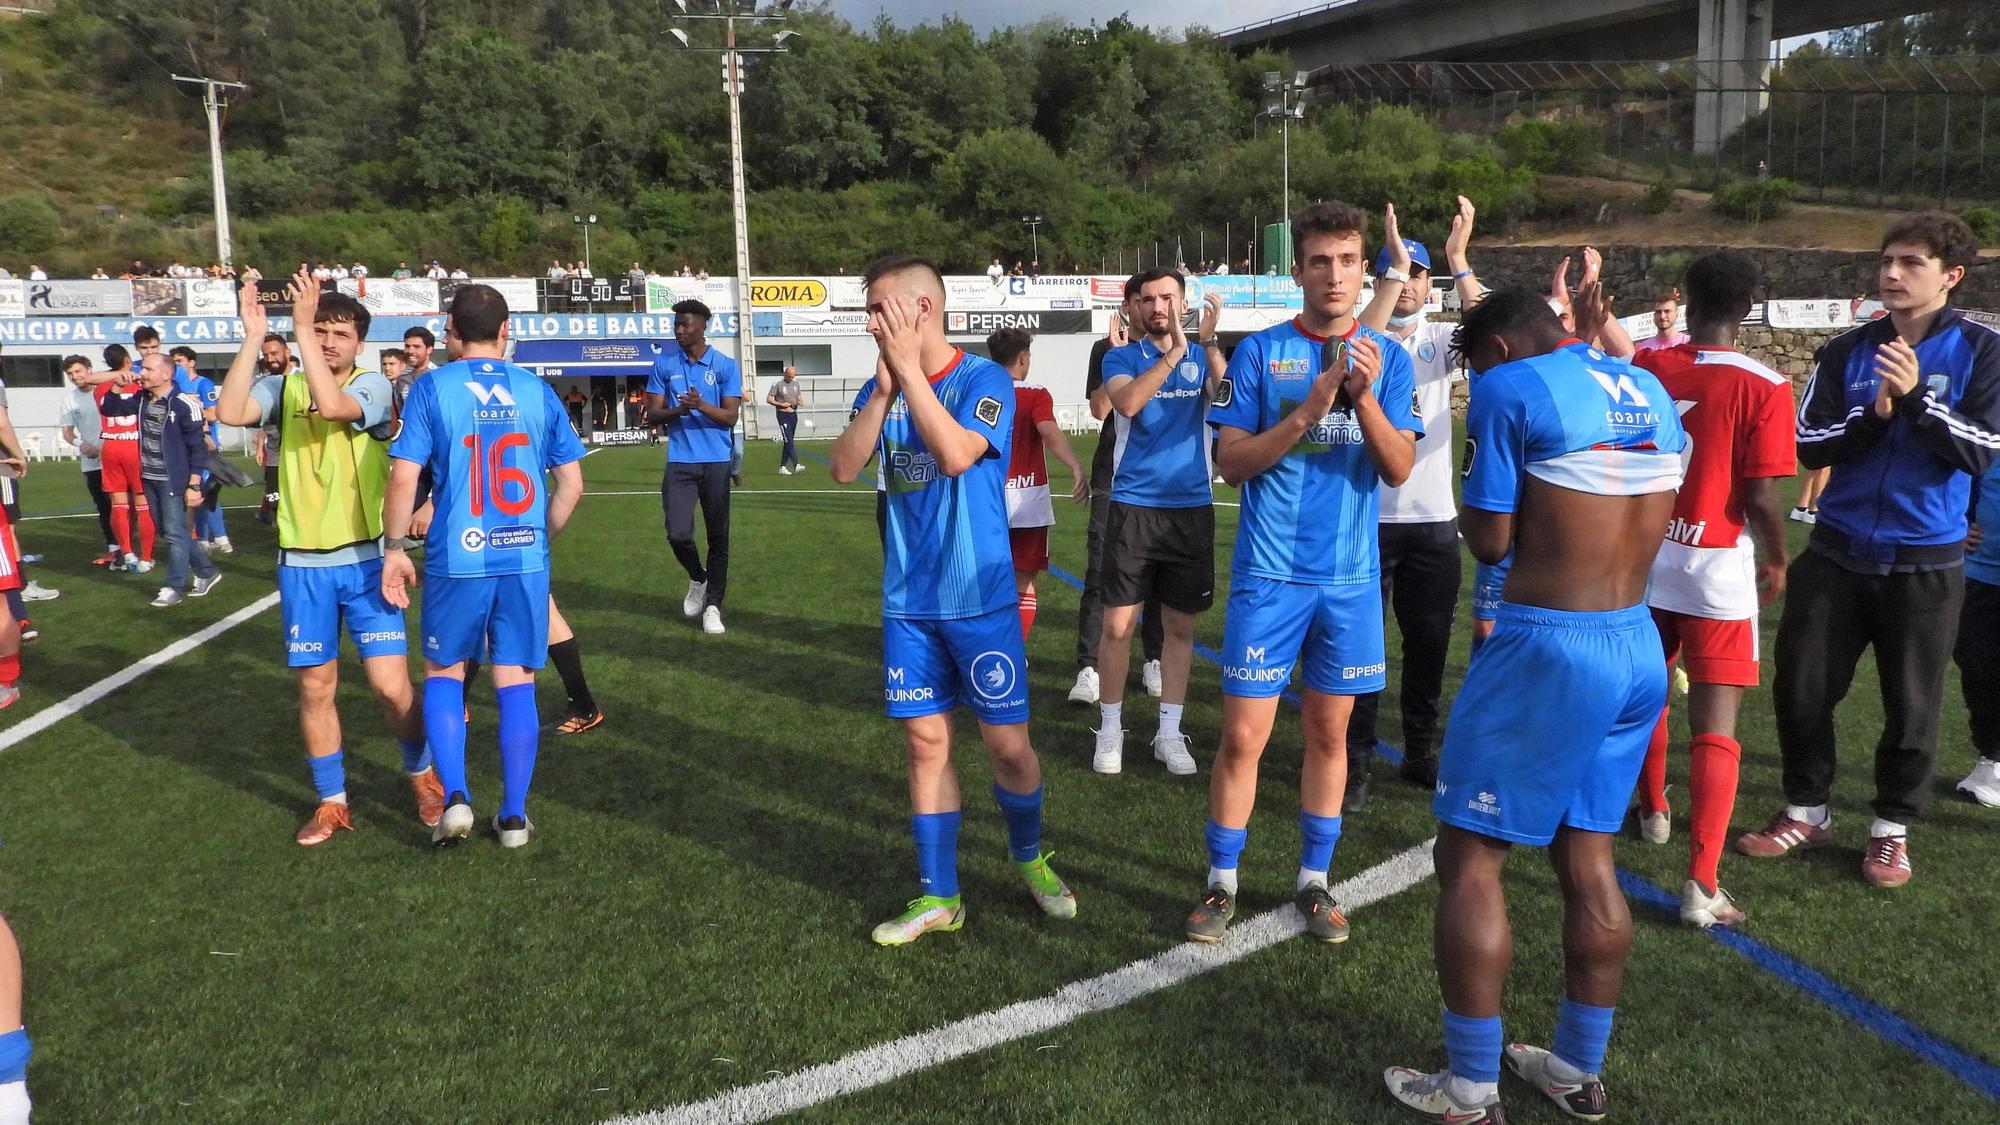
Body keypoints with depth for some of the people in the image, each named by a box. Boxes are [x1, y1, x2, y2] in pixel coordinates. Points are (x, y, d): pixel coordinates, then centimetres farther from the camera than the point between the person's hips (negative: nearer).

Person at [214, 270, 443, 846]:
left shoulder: (373, 385, -3)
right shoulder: (284, 386, 4)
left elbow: (332, 405, -25)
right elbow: (230, 411, -15)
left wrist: (301, 327, -24)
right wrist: (253, 336, -18)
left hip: (365, 561, -2)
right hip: (302, 565, 3)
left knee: (391, 686, -4)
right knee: (315, 687, 8)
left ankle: (423, 775, 22)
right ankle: (332, 803, 24)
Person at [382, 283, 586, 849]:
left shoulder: (432, 388, -2)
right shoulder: (537, 390, 5)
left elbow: (404, 479, -7)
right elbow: (571, 484, 6)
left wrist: (395, 548, 4)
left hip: (456, 559, -1)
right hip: (525, 559, 2)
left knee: (443, 673, 17)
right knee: (516, 683, 9)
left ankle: (455, 798, 6)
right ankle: (514, 815, 14)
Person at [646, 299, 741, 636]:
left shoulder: (726, 366, 0)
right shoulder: (664, 364, 5)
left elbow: (730, 416, -5)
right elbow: (652, 413, 3)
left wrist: (702, 406, -24)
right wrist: (678, 410, -17)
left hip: (717, 461, -1)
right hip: (679, 461, 1)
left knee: (718, 537, 3)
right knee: (678, 533, -9)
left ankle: (712, 605, 14)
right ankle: (697, 579, 21)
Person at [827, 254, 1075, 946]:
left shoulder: (986, 381, -10)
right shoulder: (881, 387, 5)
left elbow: (956, 455, -27)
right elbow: (844, 468, -6)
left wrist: (909, 368, -22)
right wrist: (884, 388, -15)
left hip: (981, 599, -4)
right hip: (908, 603, 4)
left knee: (1007, 743, 2)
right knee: (925, 743, 8)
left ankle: (1028, 857, 30)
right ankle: (938, 897, 20)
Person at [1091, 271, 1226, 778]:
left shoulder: (1202, 357, 7)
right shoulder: (1122, 358, 2)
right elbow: (1127, 402, -20)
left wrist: (1208, 343, -27)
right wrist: (1174, 351, -26)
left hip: (1192, 508, 2)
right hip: (1133, 506, -2)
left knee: (1180, 625, 8)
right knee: (1119, 623, -2)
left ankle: (1170, 731, 20)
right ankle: (1110, 729, 14)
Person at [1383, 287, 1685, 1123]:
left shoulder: (1511, 389, -10)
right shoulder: (1650, 390, 13)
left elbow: (1489, 541, -9)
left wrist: (1481, 457, 7)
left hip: (1550, 649, -8)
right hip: (1638, 649, 8)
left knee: (1469, 861, 3)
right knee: (1588, 859, 17)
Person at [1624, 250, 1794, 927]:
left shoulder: (1643, 367, -3)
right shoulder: (1763, 387, -13)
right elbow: (1760, 498, -13)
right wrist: (1777, 561, 3)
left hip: (1642, 560, 4)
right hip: (1717, 568, -4)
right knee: (1715, 725, -1)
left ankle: (1652, 811, 44)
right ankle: (1702, 885, -7)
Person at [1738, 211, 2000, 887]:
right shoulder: (1847, 350, 3)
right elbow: (1807, 444, -1)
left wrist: (1915, 398, -23)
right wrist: (1872, 415, -18)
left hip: (1925, 564, -2)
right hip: (1837, 553, 2)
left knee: (1911, 704, 7)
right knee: (1802, 688, 6)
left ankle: (1892, 828, 24)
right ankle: (1806, 812, 24)